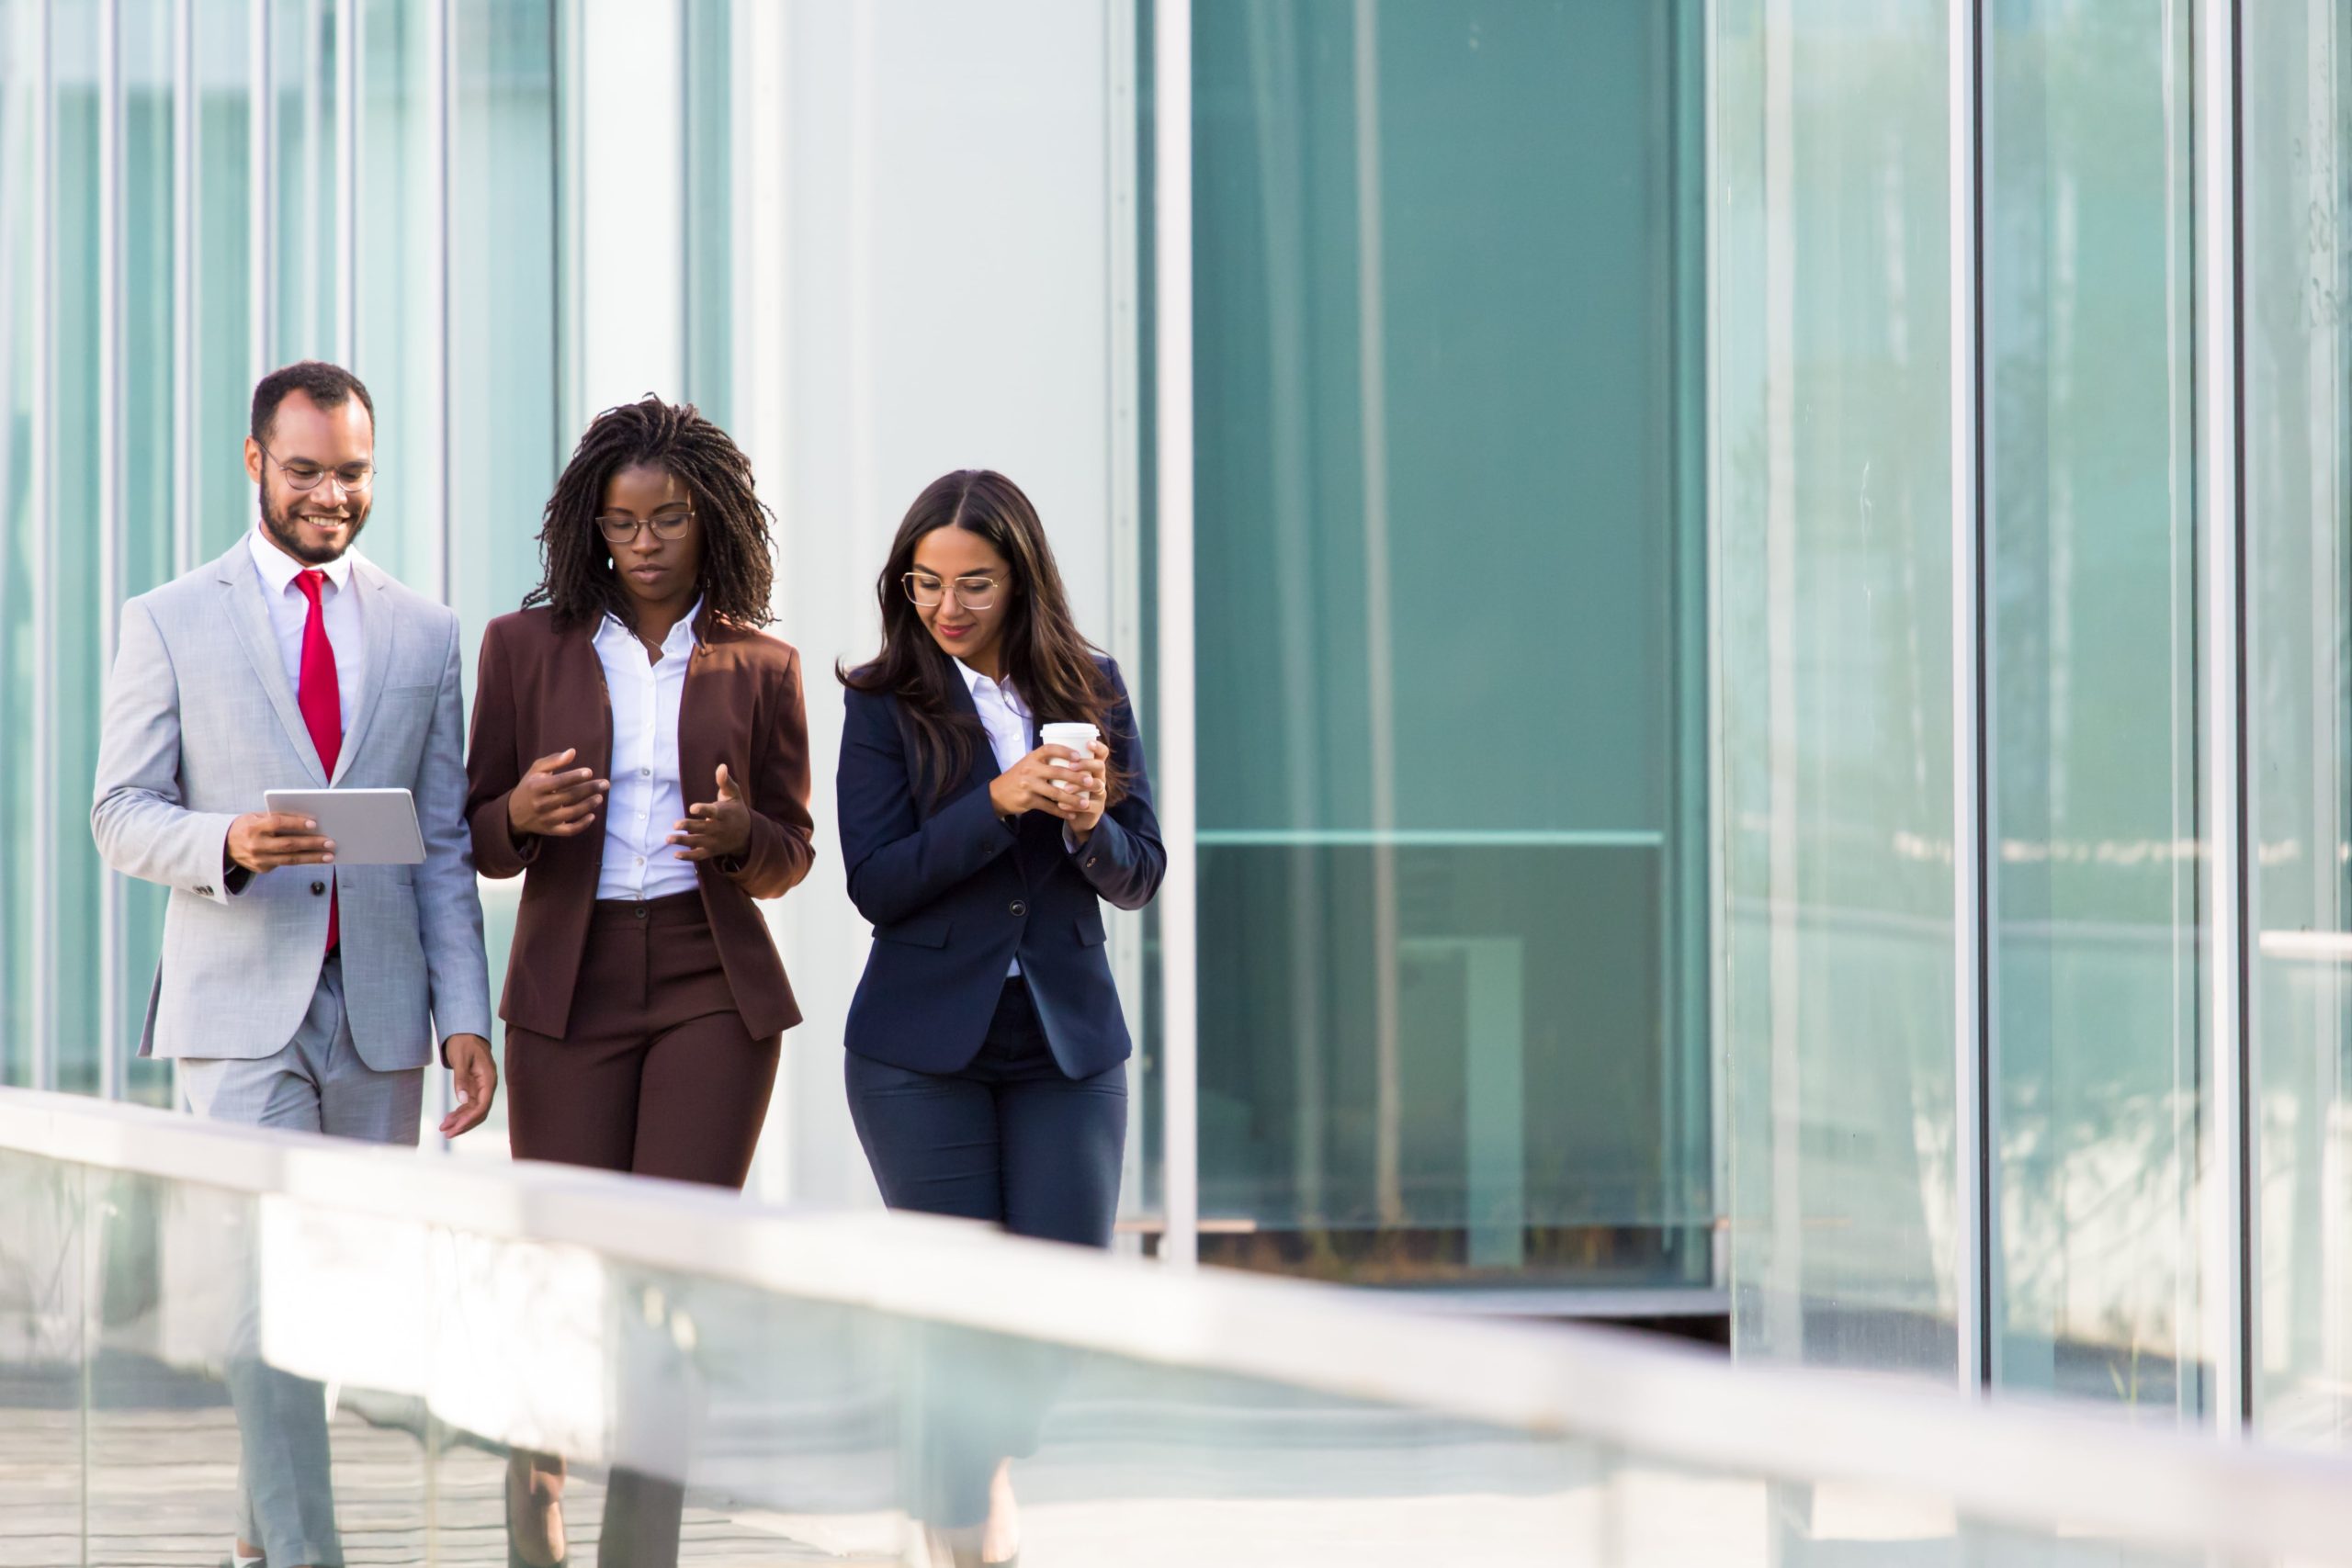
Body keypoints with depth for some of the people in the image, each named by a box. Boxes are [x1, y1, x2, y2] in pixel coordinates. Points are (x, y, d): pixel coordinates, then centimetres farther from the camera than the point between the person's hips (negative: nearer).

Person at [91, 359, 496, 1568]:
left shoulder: (423, 634, 11)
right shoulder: (170, 624, 3)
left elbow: (445, 845, 10)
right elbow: (121, 817, 0)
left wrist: (465, 1015, 1)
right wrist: (228, 843, -21)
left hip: (378, 1011, 4)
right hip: (239, 1012, -3)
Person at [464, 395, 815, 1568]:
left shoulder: (757, 666, 6)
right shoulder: (527, 646, 5)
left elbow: (792, 854, 10)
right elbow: (478, 836, 7)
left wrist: (738, 835, -13)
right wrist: (523, 811, -16)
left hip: (713, 987, 0)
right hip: (569, 988, 0)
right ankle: (538, 1462, 28)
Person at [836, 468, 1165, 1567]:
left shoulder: (1090, 691, 4)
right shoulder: (885, 703, -3)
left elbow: (1141, 876, 5)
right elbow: (877, 882, -11)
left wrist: (1090, 825, -17)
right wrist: (998, 803, -21)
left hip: (1067, 1042, 2)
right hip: (923, 1049, -2)